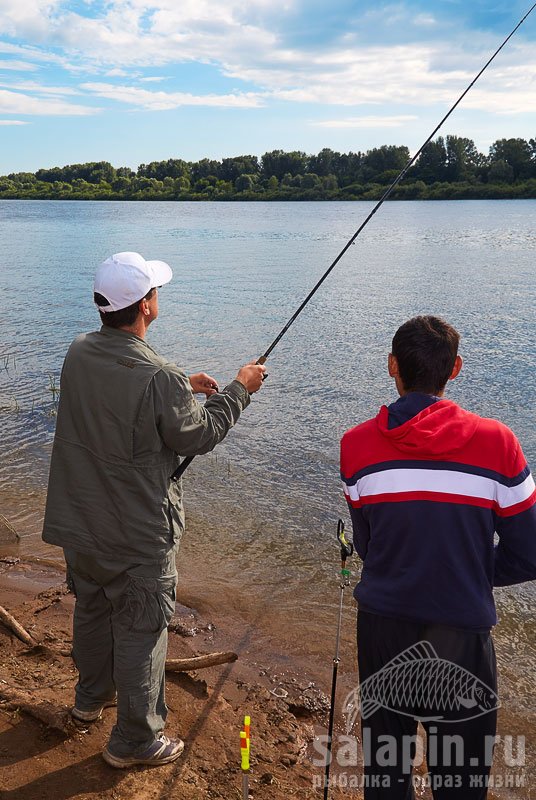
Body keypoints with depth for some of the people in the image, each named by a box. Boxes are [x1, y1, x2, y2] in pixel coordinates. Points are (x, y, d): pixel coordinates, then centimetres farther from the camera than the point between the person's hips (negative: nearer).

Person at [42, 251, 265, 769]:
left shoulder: (78, 354, -5)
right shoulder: (157, 377, -28)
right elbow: (198, 436, -13)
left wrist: (181, 385, 15)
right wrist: (238, 391, 0)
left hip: (79, 522, 8)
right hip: (136, 535, -7)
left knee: (92, 609, 26)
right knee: (141, 630, 9)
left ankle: (91, 697, 49)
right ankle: (135, 741, 25)